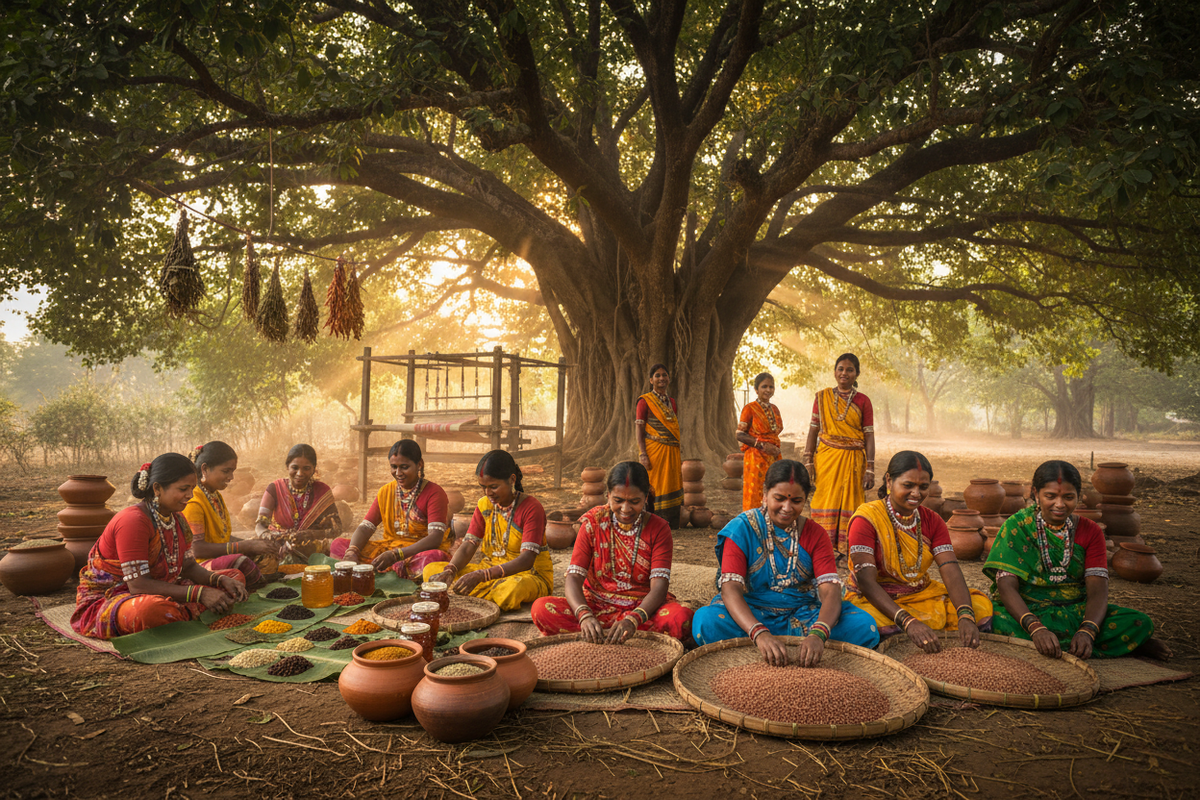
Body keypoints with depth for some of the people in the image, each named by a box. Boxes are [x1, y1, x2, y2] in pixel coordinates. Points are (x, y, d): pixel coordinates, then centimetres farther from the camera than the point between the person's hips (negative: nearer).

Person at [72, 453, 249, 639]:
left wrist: (221, 580, -14)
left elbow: (188, 566, 7)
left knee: (235, 576, 1)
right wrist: (199, 593, -31)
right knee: (152, 609, -45)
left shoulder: (177, 519, 5)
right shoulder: (132, 521, -24)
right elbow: (139, 585, -29)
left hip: (157, 593, 9)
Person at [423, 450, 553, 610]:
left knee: (514, 587, -44)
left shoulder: (531, 508, -14)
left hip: (530, 574, -6)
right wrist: (450, 571, -24)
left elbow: (527, 560, -24)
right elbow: (468, 546, -1)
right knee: (431, 570, -11)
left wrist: (481, 576, -36)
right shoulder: (484, 505, 7)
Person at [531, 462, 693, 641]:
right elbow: (574, 578, -11)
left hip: (643, 607, 0)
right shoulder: (593, 522, -3)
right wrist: (585, 616, -33)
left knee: (681, 618, -34)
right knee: (541, 608, -25)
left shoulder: (658, 528, -4)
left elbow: (659, 586, -16)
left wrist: (632, 620, -36)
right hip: (597, 605, 0)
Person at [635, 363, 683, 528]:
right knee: (653, 488, -3)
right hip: (653, 451, -6)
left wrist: (678, 456, 13)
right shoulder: (645, 401, -3)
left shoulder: (671, 402, 15)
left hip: (671, 452, 6)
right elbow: (639, 429, -7)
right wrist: (642, 454, -17)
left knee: (671, 487, 6)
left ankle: (670, 524, 14)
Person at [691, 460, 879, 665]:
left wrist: (818, 634, -35)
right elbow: (730, 589, -20)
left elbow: (831, 590, -12)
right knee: (706, 621, -33)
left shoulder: (815, 534, 1)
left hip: (802, 616, 2)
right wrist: (760, 634, -39)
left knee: (864, 625, -22)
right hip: (750, 615, -2)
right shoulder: (741, 529, -7)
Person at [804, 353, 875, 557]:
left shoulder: (863, 401, 3)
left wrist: (870, 469, -6)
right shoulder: (822, 397, 7)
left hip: (852, 460, -1)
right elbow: (813, 430, 7)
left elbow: (869, 436, 0)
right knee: (825, 502, 1)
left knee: (849, 503, 1)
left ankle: (845, 549, 11)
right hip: (826, 458, 1)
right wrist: (808, 462, -1)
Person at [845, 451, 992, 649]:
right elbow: (866, 581, -24)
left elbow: (951, 572, -11)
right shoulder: (866, 519, -14)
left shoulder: (932, 521, 4)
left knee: (981, 605, -15)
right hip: (875, 601, -5)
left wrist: (965, 617, -31)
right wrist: (908, 622, -38)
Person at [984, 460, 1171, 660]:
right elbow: (1006, 585, -16)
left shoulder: (1090, 532, 4)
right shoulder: (1016, 526, -5)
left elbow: (1097, 590, -8)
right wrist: (1036, 628, -34)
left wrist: (1087, 632, -29)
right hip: (1026, 611, -1)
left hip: (1076, 612, 1)